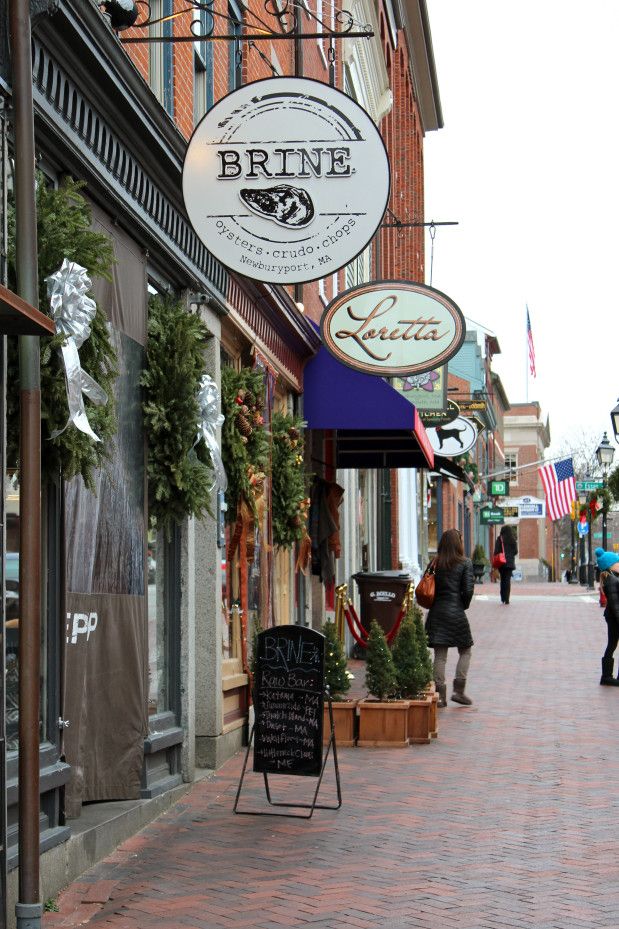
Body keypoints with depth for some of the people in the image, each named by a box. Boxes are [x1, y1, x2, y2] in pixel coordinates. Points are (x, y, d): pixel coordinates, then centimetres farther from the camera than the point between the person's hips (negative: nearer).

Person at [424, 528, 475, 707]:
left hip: (436, 611, 4)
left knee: (440, 655, 5)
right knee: (465, 652, 13)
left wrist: (433, 604, 13)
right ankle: (459, 691, 7)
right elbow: (468, 590, -9)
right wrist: (464, 606, 7)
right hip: (455, 612, -3)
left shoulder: (435, 563, 6)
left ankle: (440, 695, 3)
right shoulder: (465, 563, -5)